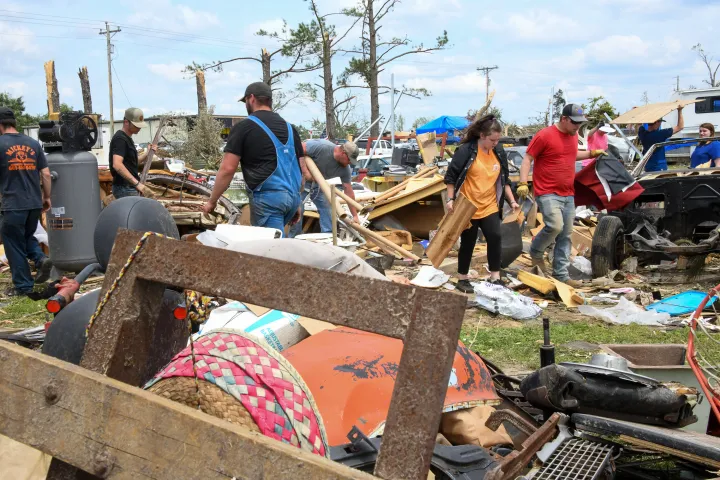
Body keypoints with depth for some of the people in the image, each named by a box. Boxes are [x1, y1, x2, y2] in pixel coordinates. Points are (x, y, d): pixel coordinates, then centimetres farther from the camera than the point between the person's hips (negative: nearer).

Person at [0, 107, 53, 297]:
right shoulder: (33, 143, 6)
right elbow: (46, 174, 7)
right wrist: (46, 197, 16)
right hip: (35, 202, 5)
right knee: (27, 237, 24)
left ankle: (23, 286, 11)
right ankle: (41, 259, -1)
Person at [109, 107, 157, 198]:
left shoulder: (127, 139, 16)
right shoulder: (120, 139, -15)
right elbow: (117, 165, -27)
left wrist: (148, 153, 9)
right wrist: (137, 183, -27)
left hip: (130, 187, 10)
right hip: (125, 188, -10)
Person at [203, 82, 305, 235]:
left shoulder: (244, 127, -1)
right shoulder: (289, 127, 17)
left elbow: (227, 169, -6)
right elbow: (302, 170, 17)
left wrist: (212, 201, 5)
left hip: (267, 197, -7)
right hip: (292, 196, 7)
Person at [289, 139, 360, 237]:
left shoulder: (345, 169, -14)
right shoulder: (322, 147, -32)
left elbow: (348, 191, -11)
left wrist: (355, 215, -13)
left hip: (318, 183, 6)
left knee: (326, 207, -3)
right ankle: (293, 238, 7)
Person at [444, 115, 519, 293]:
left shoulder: (499, 153, 4)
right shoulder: (466, 150, -13)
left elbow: (504, 179, 14)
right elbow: (451, 176, -8)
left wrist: (512, 201, 9)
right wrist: (451, 200, -13)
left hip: (490, 207, 5)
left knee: (495, 238, -4)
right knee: (468, 243, 4)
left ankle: (495, 278, 8)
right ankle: (462, 279, 19)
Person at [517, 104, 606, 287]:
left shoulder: (573, 135, 12)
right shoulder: (545, 135, -11)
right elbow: (527, 160, -10)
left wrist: (592, 153, 22)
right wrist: (523, 183, -20)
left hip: (568, 194, 8)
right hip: (548, 193, -7)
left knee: (566, 235, 7)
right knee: (555, 226, -24)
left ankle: (561, 274, 14)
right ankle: (536, 251, 5)